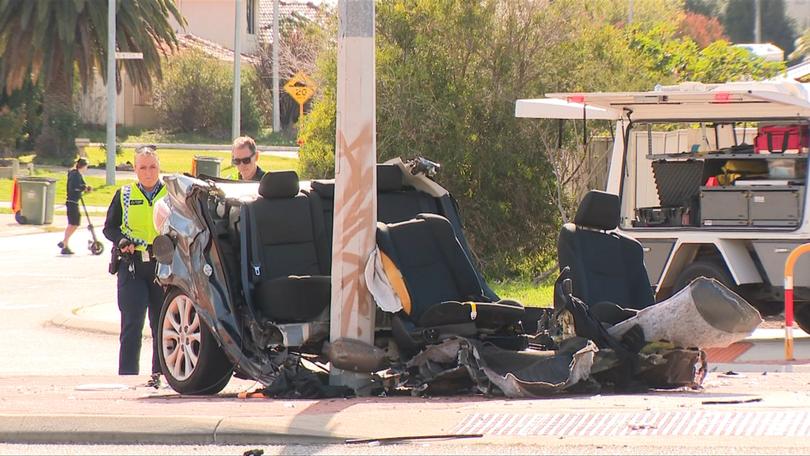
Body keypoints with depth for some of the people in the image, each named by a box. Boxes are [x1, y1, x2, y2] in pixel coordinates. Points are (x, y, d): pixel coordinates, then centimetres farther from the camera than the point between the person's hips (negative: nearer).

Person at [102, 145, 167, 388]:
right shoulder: (124, 195, 8)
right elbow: (109, 227, 10)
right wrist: (122, 241, -10)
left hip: (163, 266, 1)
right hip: (132, 265, -1)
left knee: (161, 324, 5)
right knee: (131, 324, -6)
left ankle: (159, 372, 15)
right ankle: (127, 375, -6)